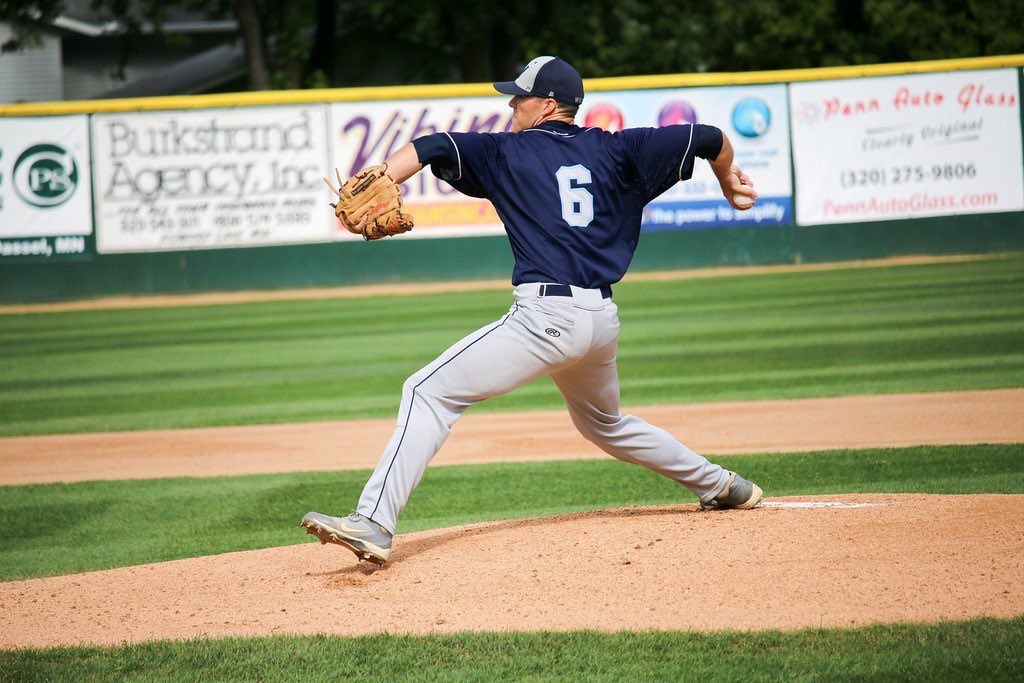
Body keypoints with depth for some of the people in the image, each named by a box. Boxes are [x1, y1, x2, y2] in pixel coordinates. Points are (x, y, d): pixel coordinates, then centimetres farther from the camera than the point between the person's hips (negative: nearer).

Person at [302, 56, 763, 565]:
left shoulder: (505, 153, 6)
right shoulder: (613, 151, 16)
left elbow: (429, 148, -8)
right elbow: (710, 138, 15)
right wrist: (728, 180, 35)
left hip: (548, 317, -7)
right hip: (603, 320, 7)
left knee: (429, 392, -8)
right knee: (603, 423, 35)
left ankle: (373, 523, -24)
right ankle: (720, 485, 41)